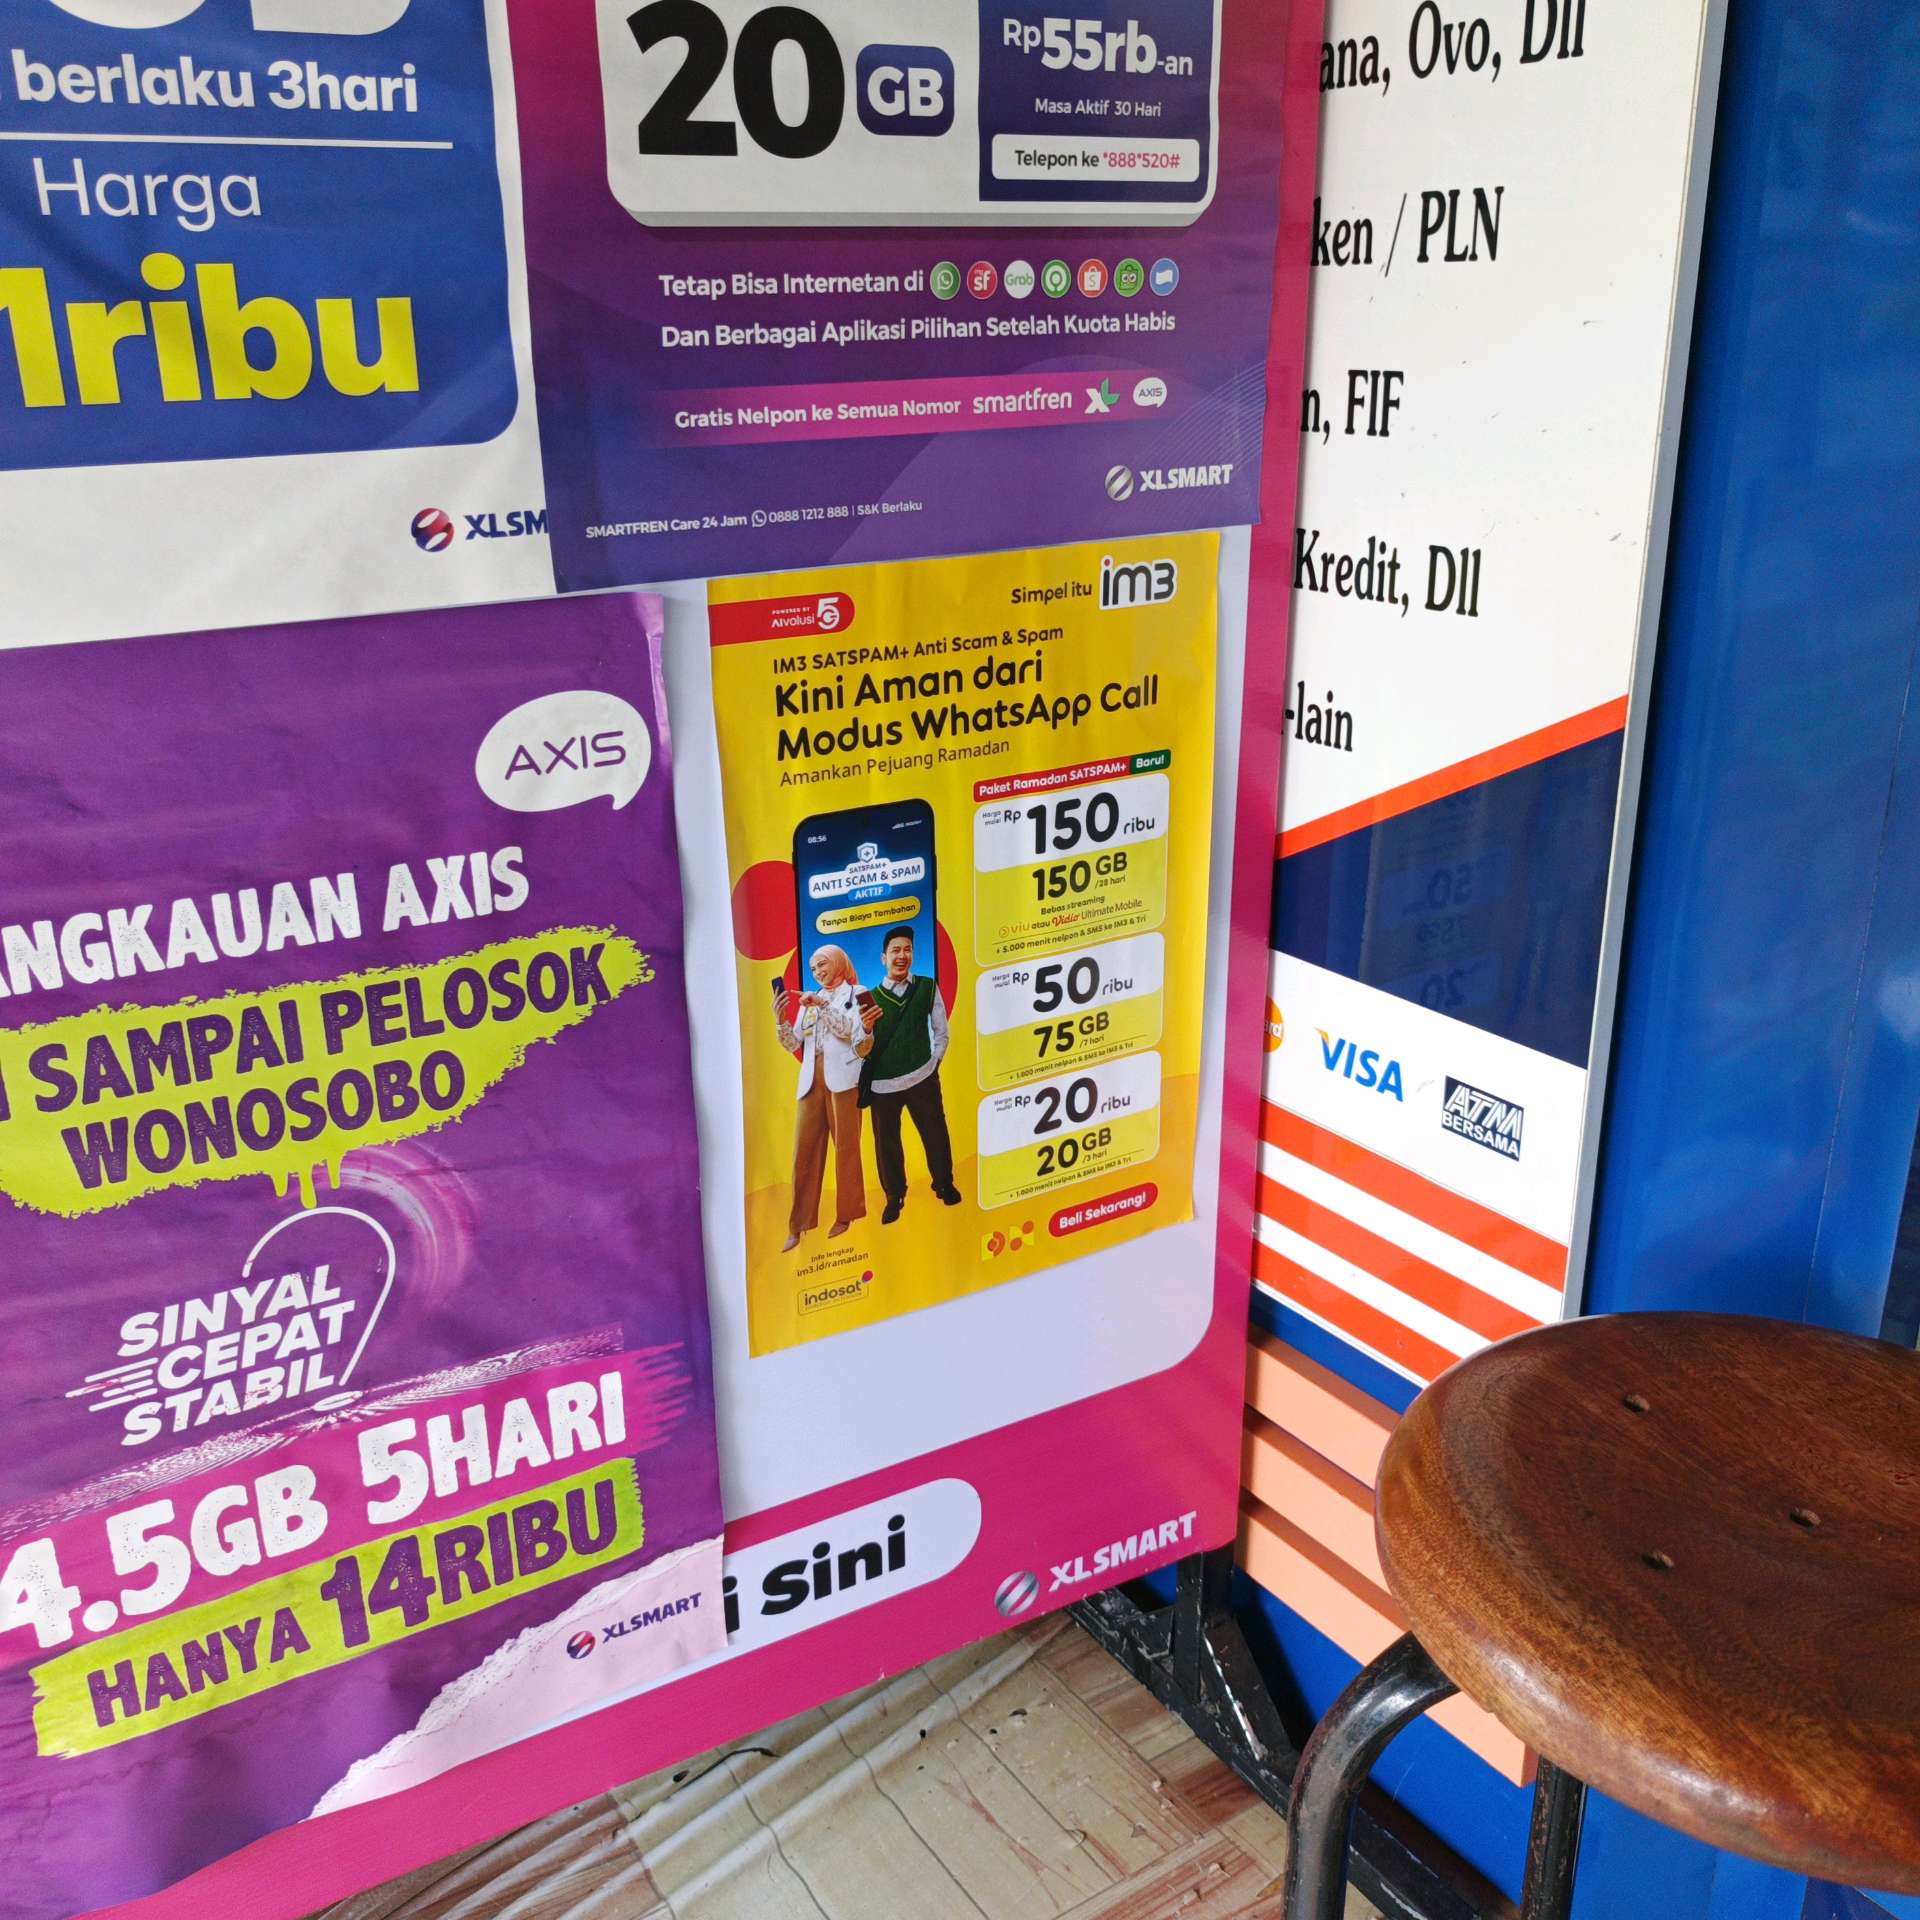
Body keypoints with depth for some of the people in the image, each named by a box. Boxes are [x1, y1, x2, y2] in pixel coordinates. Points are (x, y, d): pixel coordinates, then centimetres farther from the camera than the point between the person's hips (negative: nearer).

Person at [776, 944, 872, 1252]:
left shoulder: (855, 993, 8)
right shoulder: (808, 1001, 20)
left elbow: (849, 1029, -8)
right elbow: (793, 1044, 14)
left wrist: (822, 1005, -16)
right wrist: (780, 1018, -3)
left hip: (842, 1076, -4)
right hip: (812, 1079, 4)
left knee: (845, 1146, -2)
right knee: (804, 1149, -2)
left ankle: (845, 1215, 8)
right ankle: (797, 1226, -1)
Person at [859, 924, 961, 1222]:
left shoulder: (927, 988, 3)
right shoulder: (869, 998, 1)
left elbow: (941, 1032, 9)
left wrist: (933, 1062, 0)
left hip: (922, 1078, 0)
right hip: (883, 1084, 0)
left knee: (935, 1134, 9)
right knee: (886, 1142, 8)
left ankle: (944, 1184, 33)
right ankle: (895, 1196, 27)